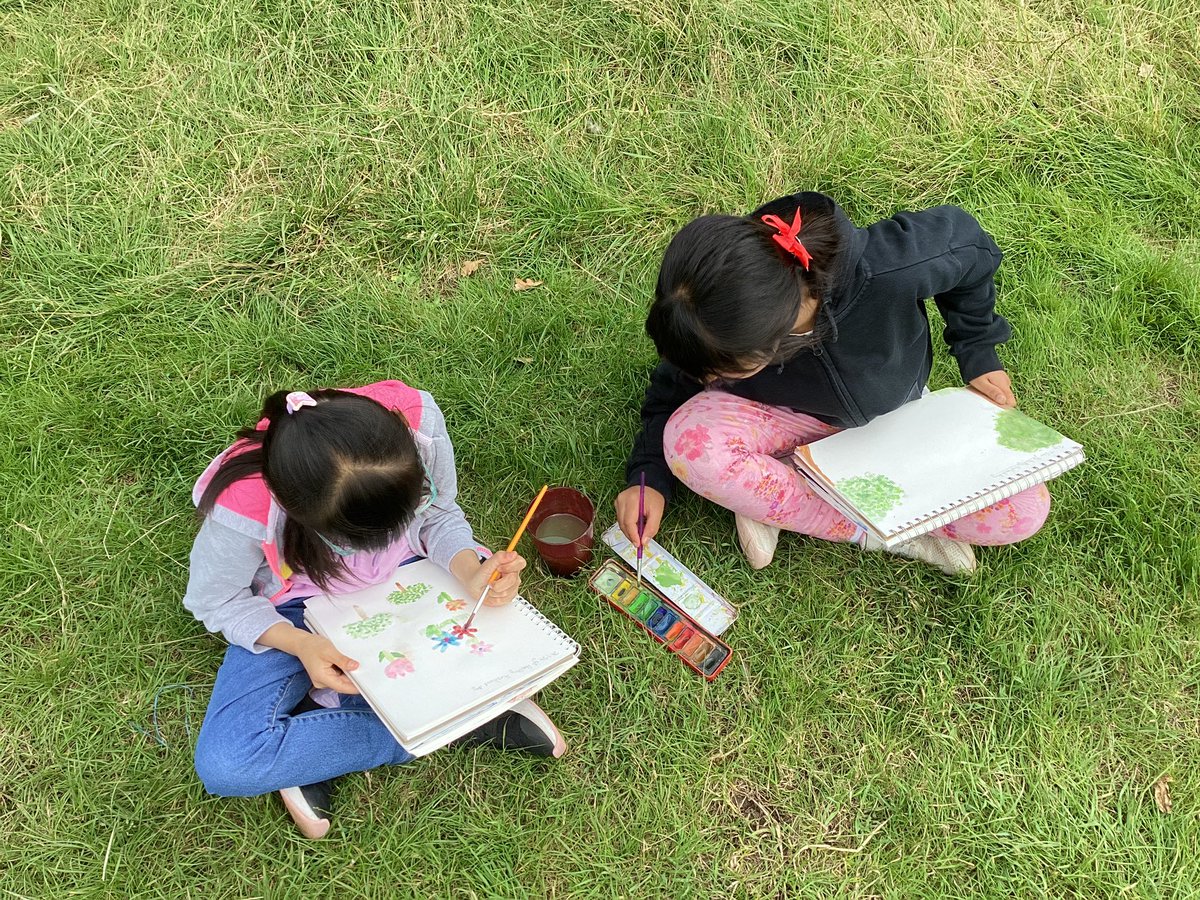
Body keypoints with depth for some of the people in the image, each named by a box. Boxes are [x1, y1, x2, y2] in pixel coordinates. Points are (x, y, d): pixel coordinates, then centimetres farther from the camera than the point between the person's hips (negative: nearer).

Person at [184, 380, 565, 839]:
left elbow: (440, 515, -10)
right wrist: (299, 645, -30)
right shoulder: (241, 508, -35)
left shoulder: (419, 421, -30)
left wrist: (471, 572, -30)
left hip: (401, 578, 2)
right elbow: (215, 600, -14)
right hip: (297, 612, -2)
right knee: (224, 765, -23)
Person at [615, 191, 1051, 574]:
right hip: (800, 419, 0)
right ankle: (878, 532, -16)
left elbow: (969, 243, -16)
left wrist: (978, 352, -7)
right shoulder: (719, 326, -30)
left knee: (1024, 510, -21)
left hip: (896, 413, 1)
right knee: (689, 442, -34)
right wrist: (648, 476, -21)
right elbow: (674, 390, -7)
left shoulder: (888, 269, -40)